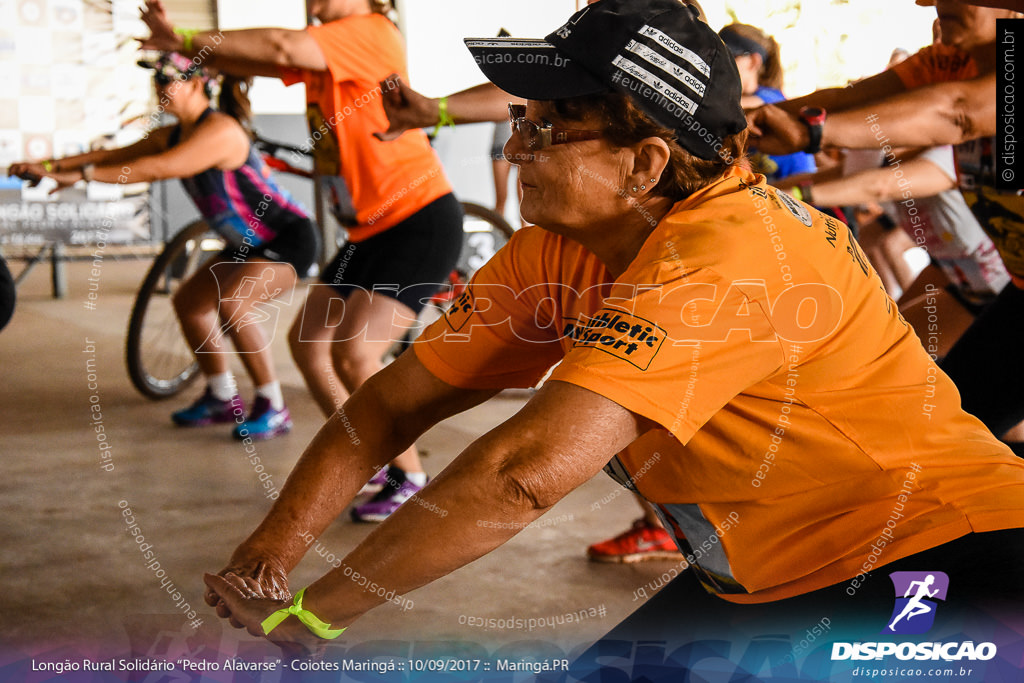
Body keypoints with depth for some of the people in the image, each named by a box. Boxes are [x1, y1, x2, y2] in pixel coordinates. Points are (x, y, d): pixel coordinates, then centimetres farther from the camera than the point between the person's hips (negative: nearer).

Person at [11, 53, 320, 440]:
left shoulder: (220, 131, -24)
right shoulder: (173, 135, 5)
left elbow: (157, 168, -34)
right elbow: (116, 155, 2)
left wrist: (82, 174, -32)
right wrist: (52, 165, -9)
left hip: (290, 238, -10)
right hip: (249, 244, 10)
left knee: (233, 307, -28)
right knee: (188, 301, 13)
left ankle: (273, 409, -14)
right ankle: (222, 400, 25)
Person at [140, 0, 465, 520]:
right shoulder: (325, 44, 13)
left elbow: (282, 48, -28)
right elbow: (261, 63, 6)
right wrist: (182, 44, -8)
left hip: (421, 219, -10)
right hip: (373, 226, 10)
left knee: (354, 355, -19)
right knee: (307, 341, 11)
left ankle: (410, 479, -1)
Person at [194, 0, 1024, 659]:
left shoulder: (728, 253, -31)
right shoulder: (553, 255, -6)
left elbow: (525, 471, -38)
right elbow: (393, 403, -2)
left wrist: (312, 611, -29)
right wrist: (266, 554, -14)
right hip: (764, 583, 7)